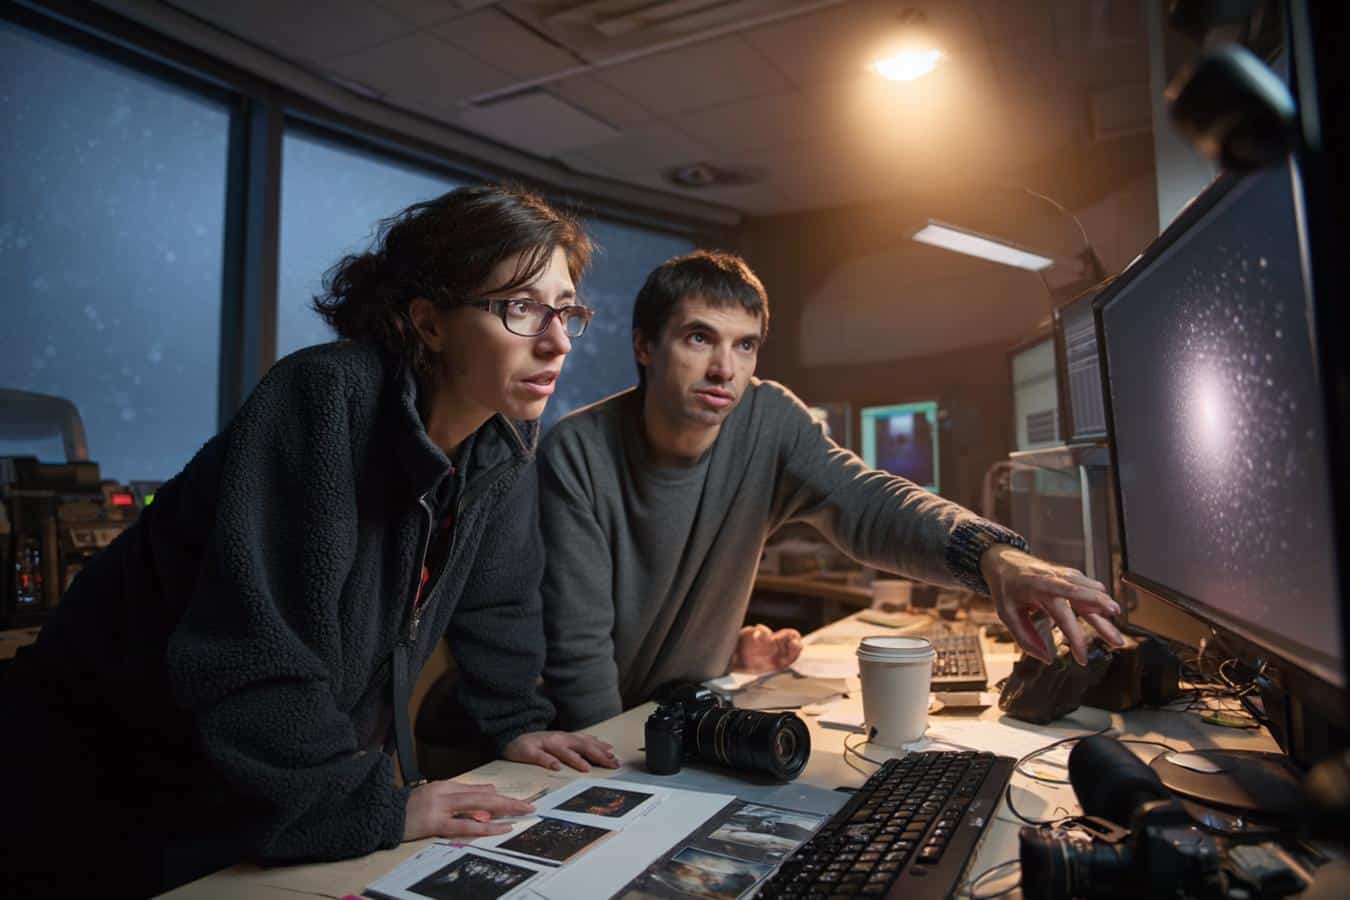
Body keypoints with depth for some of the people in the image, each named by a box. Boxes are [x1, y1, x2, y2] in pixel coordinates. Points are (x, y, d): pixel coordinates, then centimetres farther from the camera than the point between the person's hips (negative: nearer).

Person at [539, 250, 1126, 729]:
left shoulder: (768, 422, -11)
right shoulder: (576, 453, -19)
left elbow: (865, 503, -26)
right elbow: (577, 640, -18)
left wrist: (996, 556, -42)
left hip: (694, 709, 2)